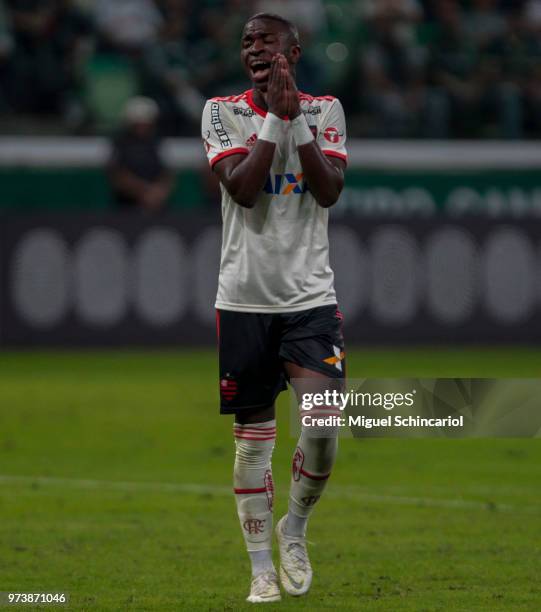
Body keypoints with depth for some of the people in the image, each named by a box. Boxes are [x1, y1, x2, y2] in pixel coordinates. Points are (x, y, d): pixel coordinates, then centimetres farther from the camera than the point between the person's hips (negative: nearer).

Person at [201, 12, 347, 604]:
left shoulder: (325, 110, 4)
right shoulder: (222, 111, 1)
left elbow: (328, 191, -10)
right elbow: (241, 188, -14)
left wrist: (296, 117, -13)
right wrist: (275, 116, -14)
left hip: (310, 294, 0)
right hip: (244, 295, 0)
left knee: (323, 422, -15)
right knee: (252, 434, 4)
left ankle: (295, 527, 12)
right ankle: (262, 568, 13)